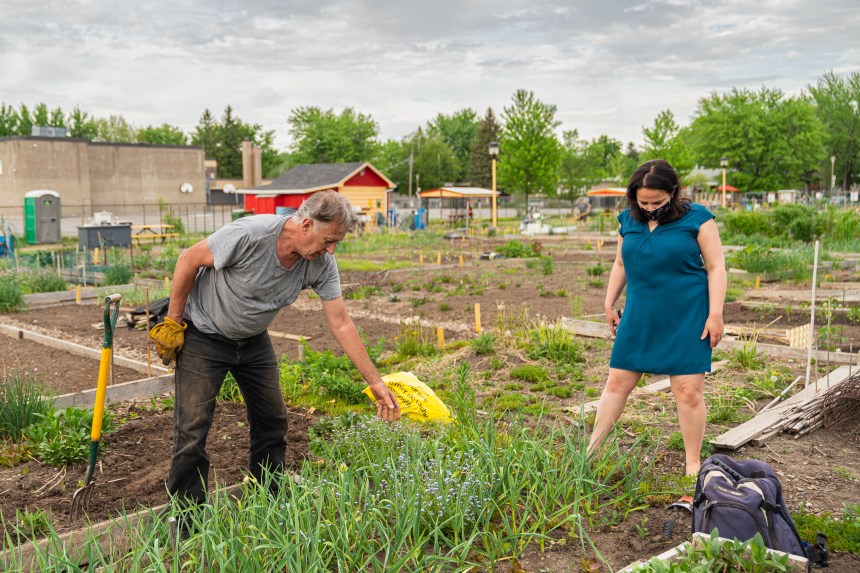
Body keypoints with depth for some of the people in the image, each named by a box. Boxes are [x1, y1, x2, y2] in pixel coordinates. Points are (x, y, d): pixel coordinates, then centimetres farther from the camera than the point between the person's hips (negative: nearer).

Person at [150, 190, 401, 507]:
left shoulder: (321, 264, -16)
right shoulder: (249, 234, -33)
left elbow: (341, 323, -11)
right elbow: (189, 260, -19)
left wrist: (375, 381, -12)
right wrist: (172, 322, -11)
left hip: (253, 339, 5)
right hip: (203, 335, -5)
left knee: (272, 420, 8)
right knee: (192, 427, -5)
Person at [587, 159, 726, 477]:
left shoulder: (696, 218, -6)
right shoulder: (629, 220, 7)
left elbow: (716, 268, -5)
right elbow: (620, 265, 18)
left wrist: (715, 314, -11)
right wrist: (610, 304, 17)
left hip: (686, 319, -4)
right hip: (639, 317, 4)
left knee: (688, 391, -1)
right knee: (617, 382, 7)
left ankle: (693, 466, 15)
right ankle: (590, 451, 18)